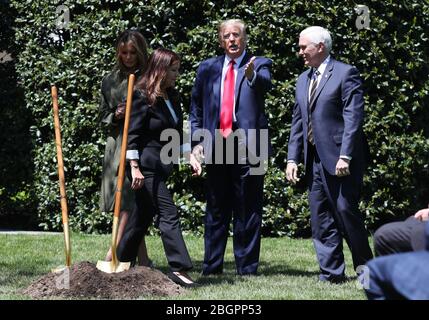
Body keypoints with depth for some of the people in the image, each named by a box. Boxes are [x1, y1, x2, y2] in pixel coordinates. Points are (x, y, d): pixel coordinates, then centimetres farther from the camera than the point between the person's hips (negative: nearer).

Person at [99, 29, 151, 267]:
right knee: (134, 204, 4)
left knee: (129, 197, -15)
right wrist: (116, 116, -4)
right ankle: (143, 259, 9)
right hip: (117, 144, 4)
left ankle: (114, 253, -20)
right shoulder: (110, 81, 13)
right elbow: (103, 119, 16)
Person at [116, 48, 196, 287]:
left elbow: (177, 132, 20)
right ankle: (179, 268, -11)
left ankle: (121, 263, 23)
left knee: (143, 216, 13)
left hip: (162, 167, 9)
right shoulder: (142, 96, -12)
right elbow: (132, 134, -16)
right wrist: (135, 168, -21)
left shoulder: (172, 96, 12)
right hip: (146, 167, -9)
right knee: (168, 214, -11)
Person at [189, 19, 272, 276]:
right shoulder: (208, 68, 11)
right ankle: (212, 267, 15)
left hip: (248, 146, -3)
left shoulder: (259, 65, 3)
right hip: (216, 146, 3)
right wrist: (197, 142, 5)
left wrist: (252, 75, -43)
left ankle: (247, 268, 6)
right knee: (216, 210, 9)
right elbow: (196, 109, 14)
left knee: (248, 210, 1)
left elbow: (265, 83, -20)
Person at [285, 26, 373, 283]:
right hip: (315, 160, 8)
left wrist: (345, 156, -20)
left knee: (346, 211, -7)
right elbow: (298, 122, 19)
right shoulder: (303, 79, 18)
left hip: (341, 159, -8)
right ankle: (332, 272, 9)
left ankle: (365, 268, 9)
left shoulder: (345, 74, -6)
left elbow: (353, 118, -13)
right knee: (321, 219, 5)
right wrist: (292, 158, 10)